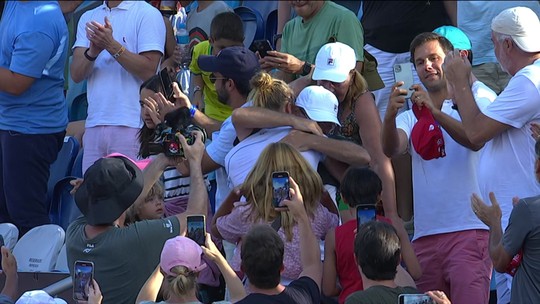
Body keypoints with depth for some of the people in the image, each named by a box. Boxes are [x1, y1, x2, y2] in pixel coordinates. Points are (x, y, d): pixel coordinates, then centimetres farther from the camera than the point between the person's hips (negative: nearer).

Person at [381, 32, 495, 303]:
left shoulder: (477, 98, 6)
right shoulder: (411, 115, 18)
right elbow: (391, 149, -3)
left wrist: (435, 112, -26)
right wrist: (390, 115, -23)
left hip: (470, 229, -5)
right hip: (425, 233, 5)